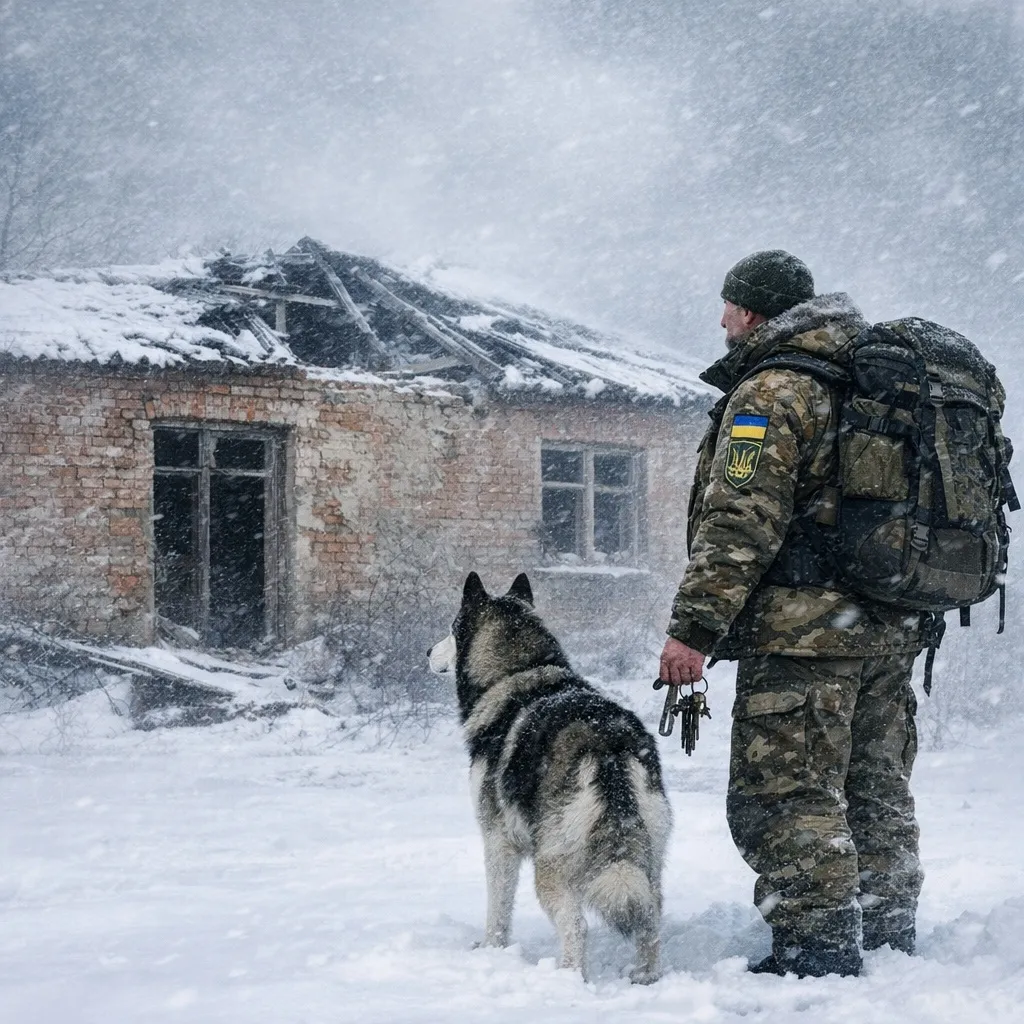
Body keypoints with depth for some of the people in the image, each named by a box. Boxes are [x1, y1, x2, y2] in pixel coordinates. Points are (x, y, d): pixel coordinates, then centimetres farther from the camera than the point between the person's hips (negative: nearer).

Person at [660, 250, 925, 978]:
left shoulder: (770, 394, -10)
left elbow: (741, 524, -19)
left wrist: (695, 627, -19)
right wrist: (915, 614, 28)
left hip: (806, 626, -9)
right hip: (893, 628, 9)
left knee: (788, 796, -6)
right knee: (878, 794, 16)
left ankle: (818, 951, -8)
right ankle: (890, 942, 23)